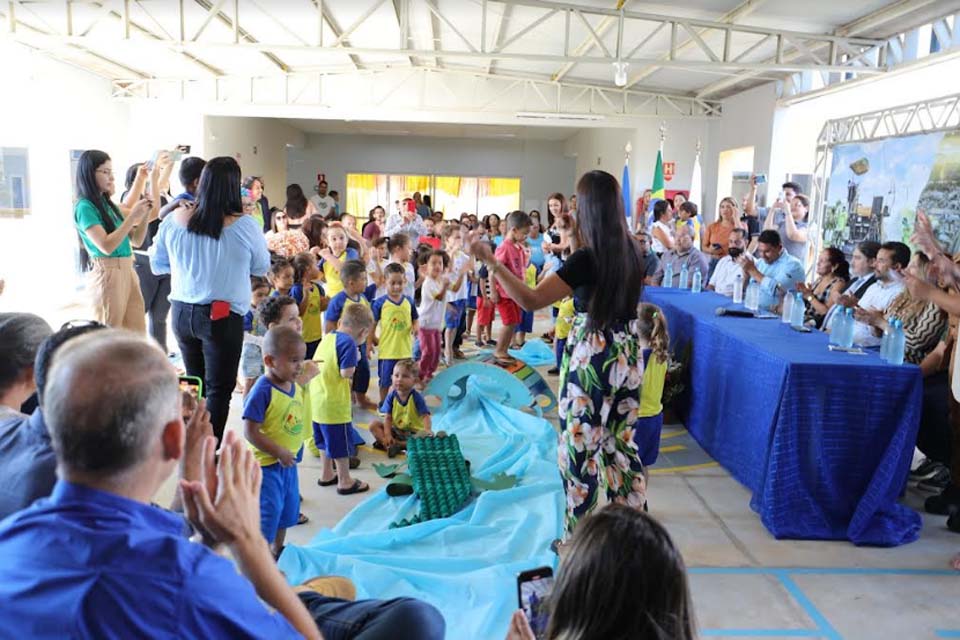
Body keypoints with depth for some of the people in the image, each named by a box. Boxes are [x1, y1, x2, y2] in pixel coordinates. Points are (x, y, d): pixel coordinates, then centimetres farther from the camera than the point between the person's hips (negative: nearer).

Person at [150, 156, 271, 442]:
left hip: (182, 313, 5)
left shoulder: (174, 220, -2)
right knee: (219, 389, 6)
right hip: (223, 318, -5)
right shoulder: (244, 226, -14)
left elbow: (157, 264, 12)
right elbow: (261, 267, 3)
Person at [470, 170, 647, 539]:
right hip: (627, 355, 7)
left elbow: (531, 300, -26)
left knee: (580, 446, 7)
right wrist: (578, 238, 21)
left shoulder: (587, 258, -20)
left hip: (592, 357, -7)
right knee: (619, 440, 19)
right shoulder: (630, 251, 1)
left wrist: (491, 263, -23)